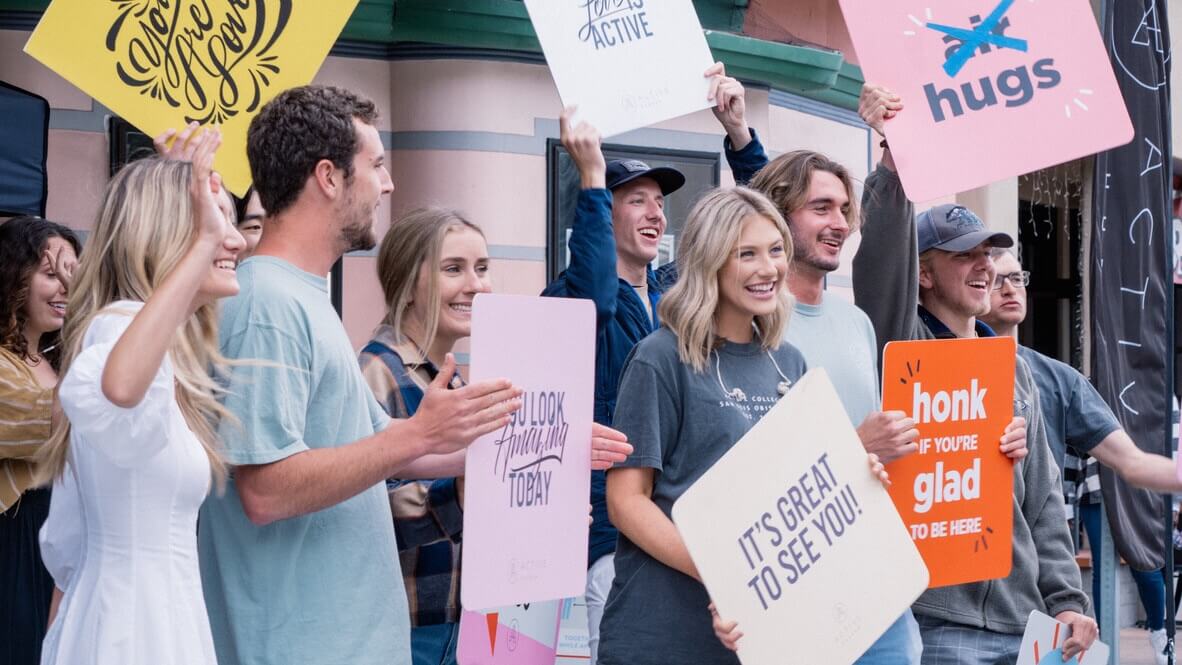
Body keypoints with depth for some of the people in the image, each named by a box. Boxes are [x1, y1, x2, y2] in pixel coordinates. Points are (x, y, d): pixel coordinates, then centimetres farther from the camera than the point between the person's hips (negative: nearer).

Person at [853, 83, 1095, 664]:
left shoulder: (1014, 369, 17)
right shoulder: (902, 344, -2)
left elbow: (1042, 499, 18)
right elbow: (881, 266, -24)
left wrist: (1066, 599, 11)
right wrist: (892, 167, -36)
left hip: (1020, 616, 6)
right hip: (938, 618, -6)